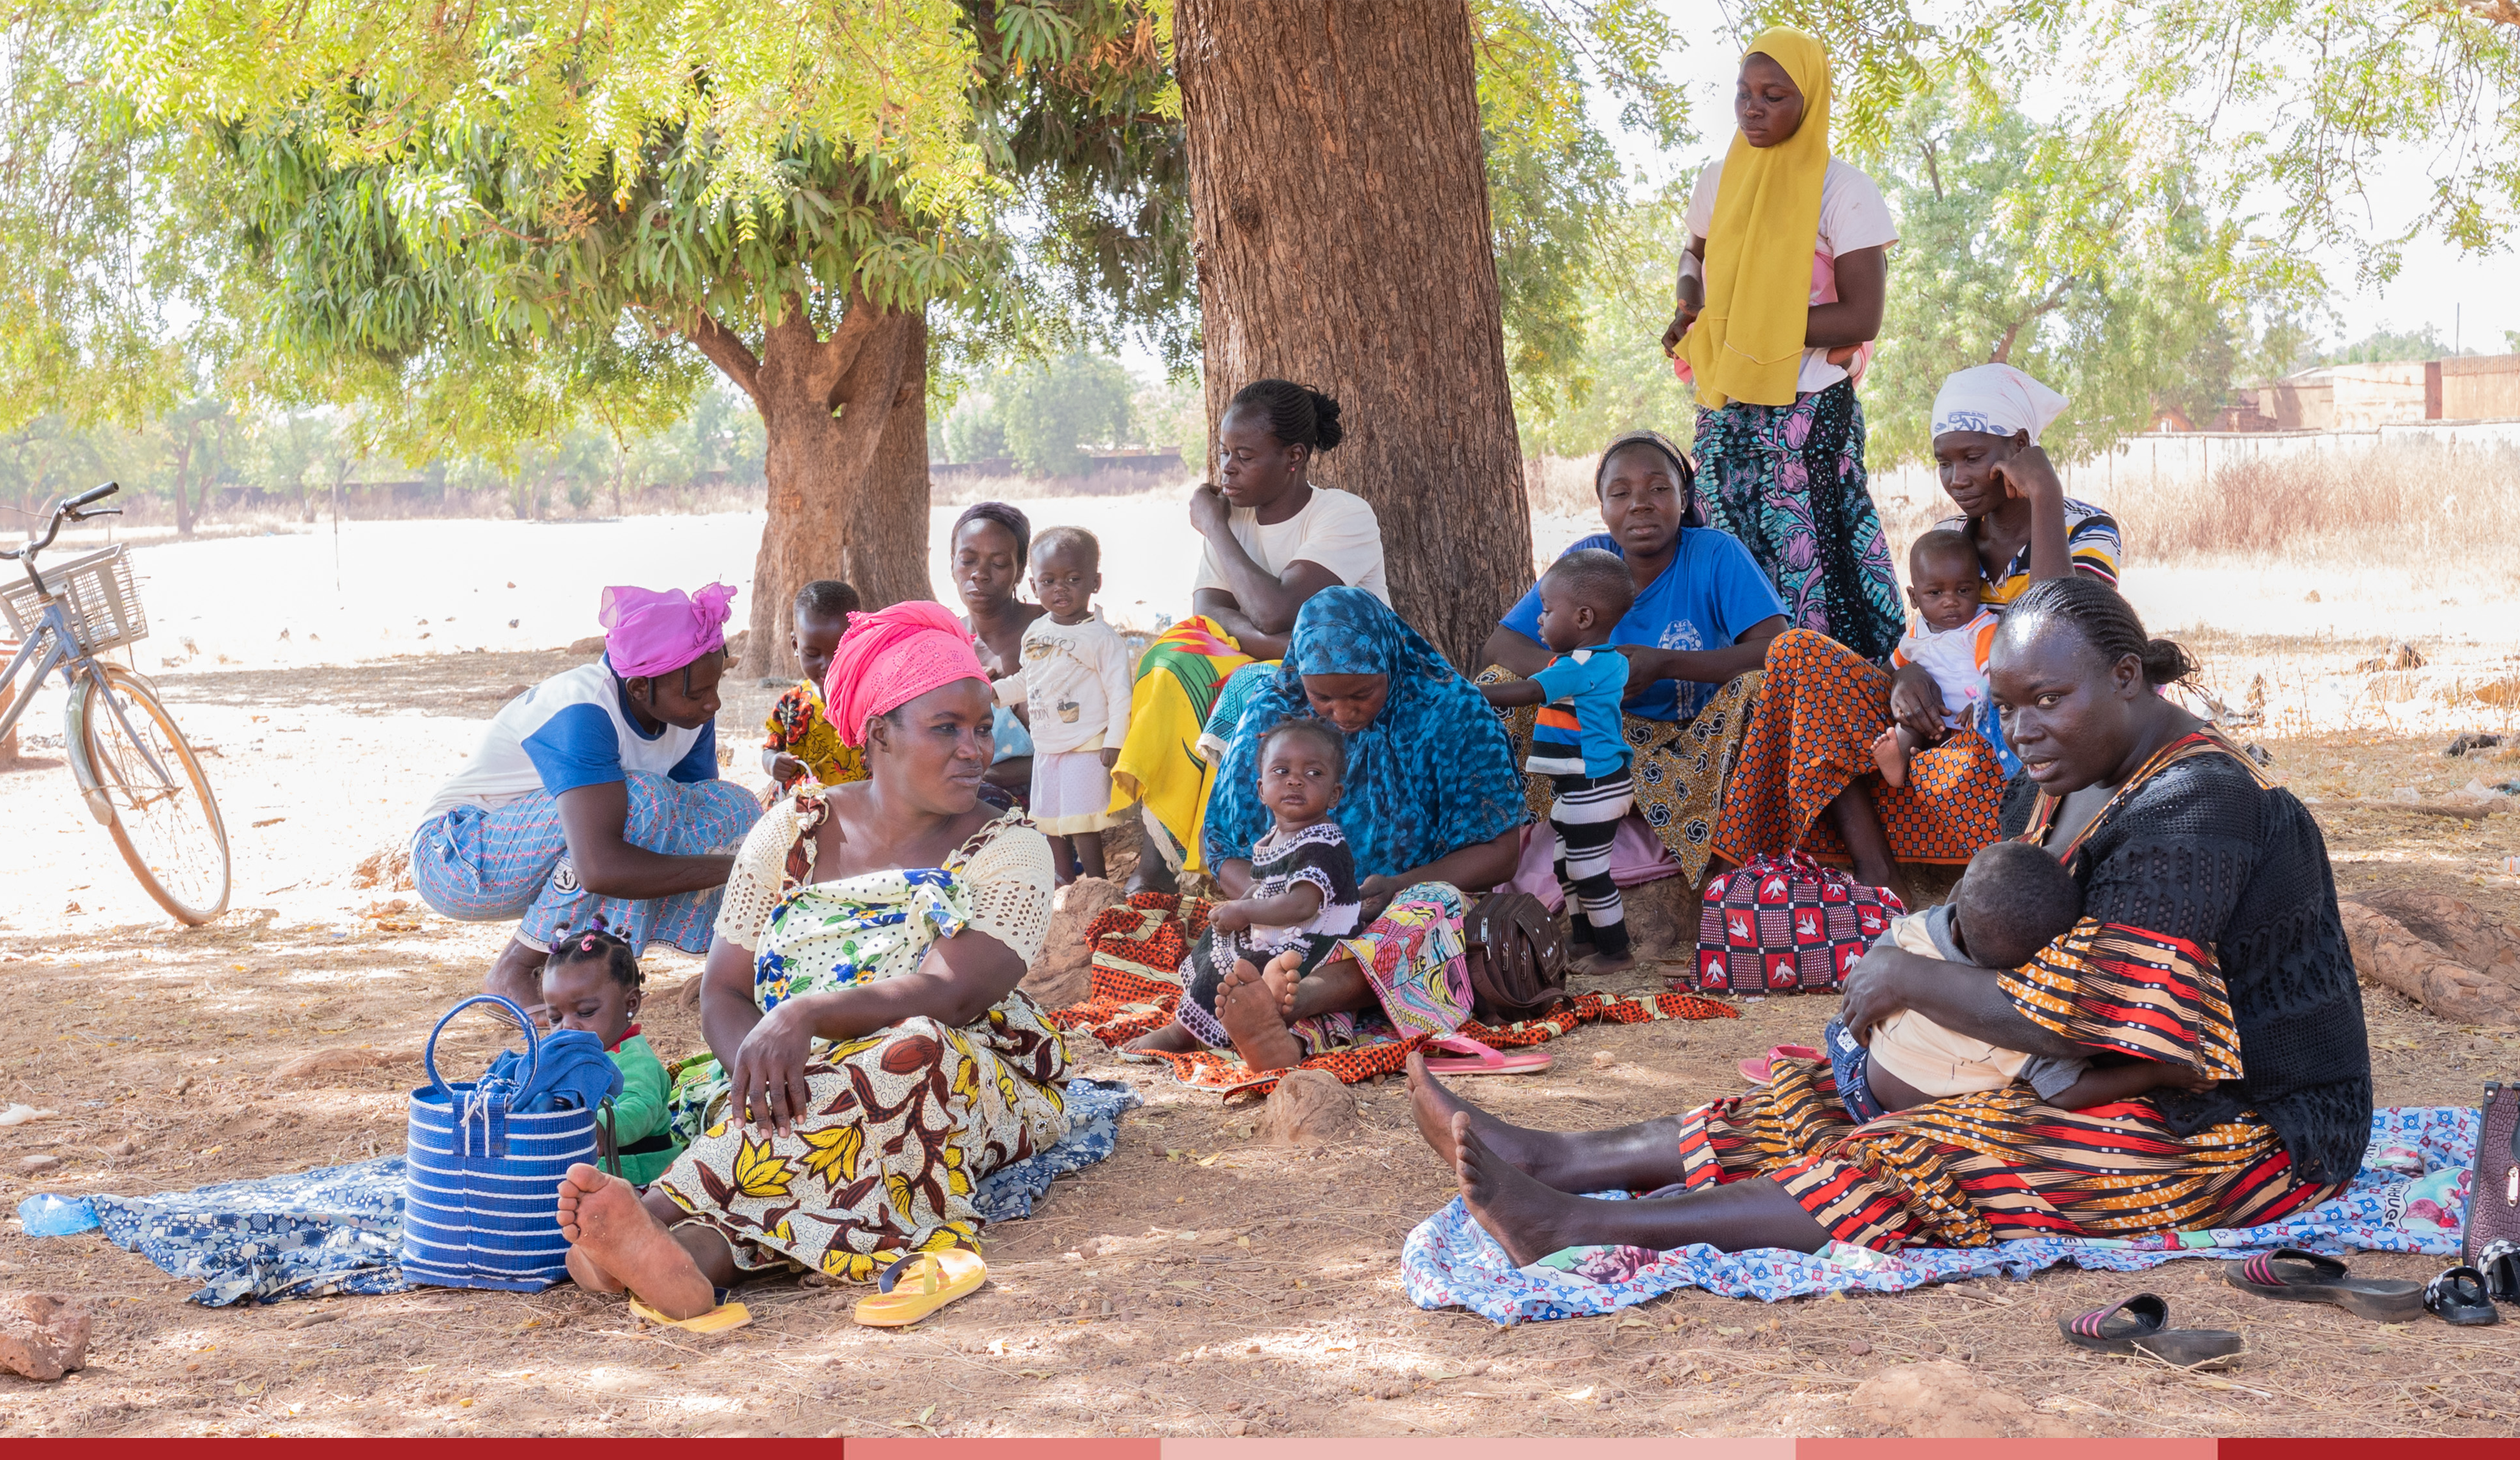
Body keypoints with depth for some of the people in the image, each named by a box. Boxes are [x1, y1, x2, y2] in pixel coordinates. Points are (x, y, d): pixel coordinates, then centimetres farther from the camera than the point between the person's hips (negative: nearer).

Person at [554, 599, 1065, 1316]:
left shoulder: (1009, 848, -2)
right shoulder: (794, 830, 7)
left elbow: (947, 994, -18)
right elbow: (723, 994, 3)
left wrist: (807, 1015, -34)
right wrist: (757, 1058, -21)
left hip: (974, 1084, -2)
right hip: (800, 1085, 2)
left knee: (915, 1052, -36)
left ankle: (661, 1211, -48)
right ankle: (697, 1255, -63)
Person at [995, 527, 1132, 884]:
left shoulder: (1100, 637, -14)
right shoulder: (1035, 632, 7)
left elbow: (1119, 692, -15)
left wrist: (1114, 742, -18)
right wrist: (994, 692, 8)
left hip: (1086, 749, -7)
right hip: (1046, 746, 7)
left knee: (1082, 823, -7)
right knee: (1049, 820, 14)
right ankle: (1065, 882, 26)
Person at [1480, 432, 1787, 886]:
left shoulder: (1716, 554, -13)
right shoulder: (1587, 560, -5)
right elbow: (1499, 645, -8)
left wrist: (1664, 665, -32)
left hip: (1700, 741, -3)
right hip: (1614, 737, 3)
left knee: (1759, 683, -32)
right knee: (1501, 682, -15)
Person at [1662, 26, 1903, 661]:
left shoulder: (1842, 192, -6)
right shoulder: (1719, 180, 11)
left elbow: (1861, 319, -12)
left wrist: (1754, 327, -13)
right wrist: (1689, 308, 8)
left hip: (1808, 414, -6)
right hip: (1723, 411, 6)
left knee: (1812, 571, -10)